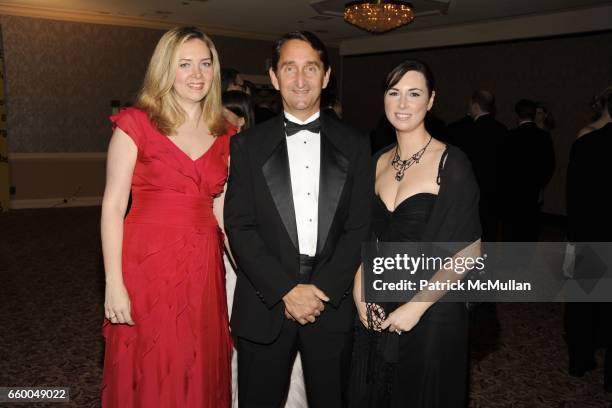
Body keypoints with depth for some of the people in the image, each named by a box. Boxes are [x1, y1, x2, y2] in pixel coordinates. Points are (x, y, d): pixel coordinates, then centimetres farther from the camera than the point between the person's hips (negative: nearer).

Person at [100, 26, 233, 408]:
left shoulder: (223, 135, 8)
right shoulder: (136, 123, -5)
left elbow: (220, 210, 11)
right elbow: (113, 206, -7)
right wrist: (114, 284, -12)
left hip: (204, 269, 4)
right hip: (148, 265, -4)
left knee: (200, 376, 14)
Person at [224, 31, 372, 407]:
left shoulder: (355, 146, 5)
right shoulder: (248, 144, 3)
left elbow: (360, 227, 0)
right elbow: (239, 225, -4)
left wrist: (323, 290, -10)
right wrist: (287, 290, -12)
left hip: (333, 302, 1)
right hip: (266, 303, 0)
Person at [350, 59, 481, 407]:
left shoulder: (451, 163, -12)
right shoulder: (379, 162, 5)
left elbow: (469, 250, -14)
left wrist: (417, 306, -16)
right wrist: (360, 293, -1)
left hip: (432, 313, -5)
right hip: (376, 310, 5)